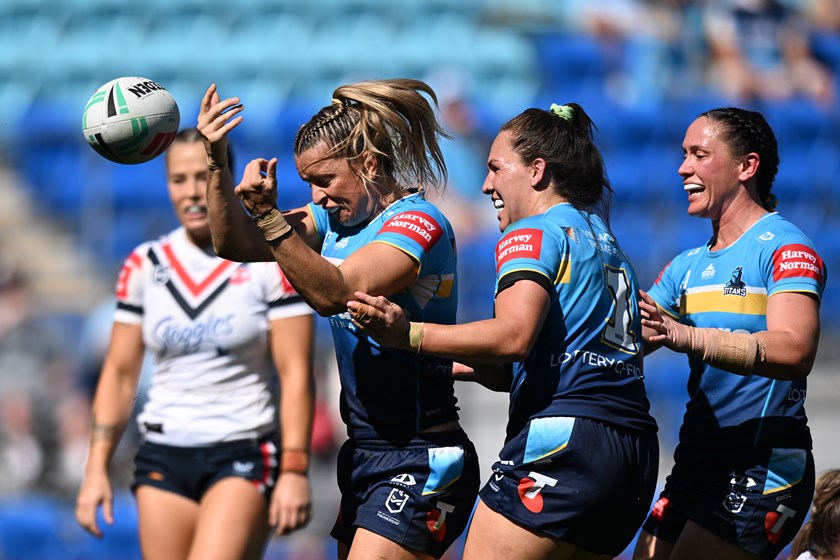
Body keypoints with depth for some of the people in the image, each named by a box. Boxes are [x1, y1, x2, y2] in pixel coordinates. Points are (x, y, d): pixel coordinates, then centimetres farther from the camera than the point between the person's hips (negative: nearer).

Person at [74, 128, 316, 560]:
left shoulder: (271, 261, -4)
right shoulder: (143, 267, 8)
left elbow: (296, 374, -7)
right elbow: (119, 373, 12)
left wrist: (294, 470, -15)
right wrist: (96, 468, 5)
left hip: (245, 455, -4)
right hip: (163, 457, 4)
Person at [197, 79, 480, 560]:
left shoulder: (418, 222, -15)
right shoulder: (339, 215, 11)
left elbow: (334, 291, -28)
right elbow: (235, 244, 9)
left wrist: (270, 216, -35)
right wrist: (217, 166, -5)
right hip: (365, 457, 9)